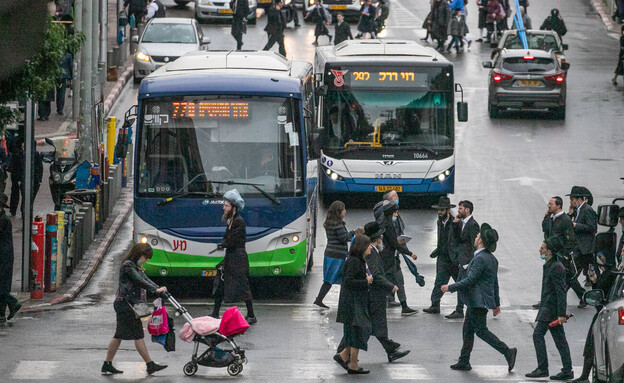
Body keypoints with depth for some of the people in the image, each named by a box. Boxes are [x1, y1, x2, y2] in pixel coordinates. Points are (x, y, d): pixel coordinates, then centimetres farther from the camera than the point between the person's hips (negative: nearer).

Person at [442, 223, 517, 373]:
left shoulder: (480, 259, -20)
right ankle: (464, 362, 19)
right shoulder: (491, 258, 12)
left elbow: (470, 280, -22)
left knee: (481, 331, -5)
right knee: (468, 329, 15)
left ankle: (508, 352, -10)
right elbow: (495, 283, 18)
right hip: (477, 301, 10)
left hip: (478, 302, -10)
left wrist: (450, 288, -14)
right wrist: (496, 303, 23)